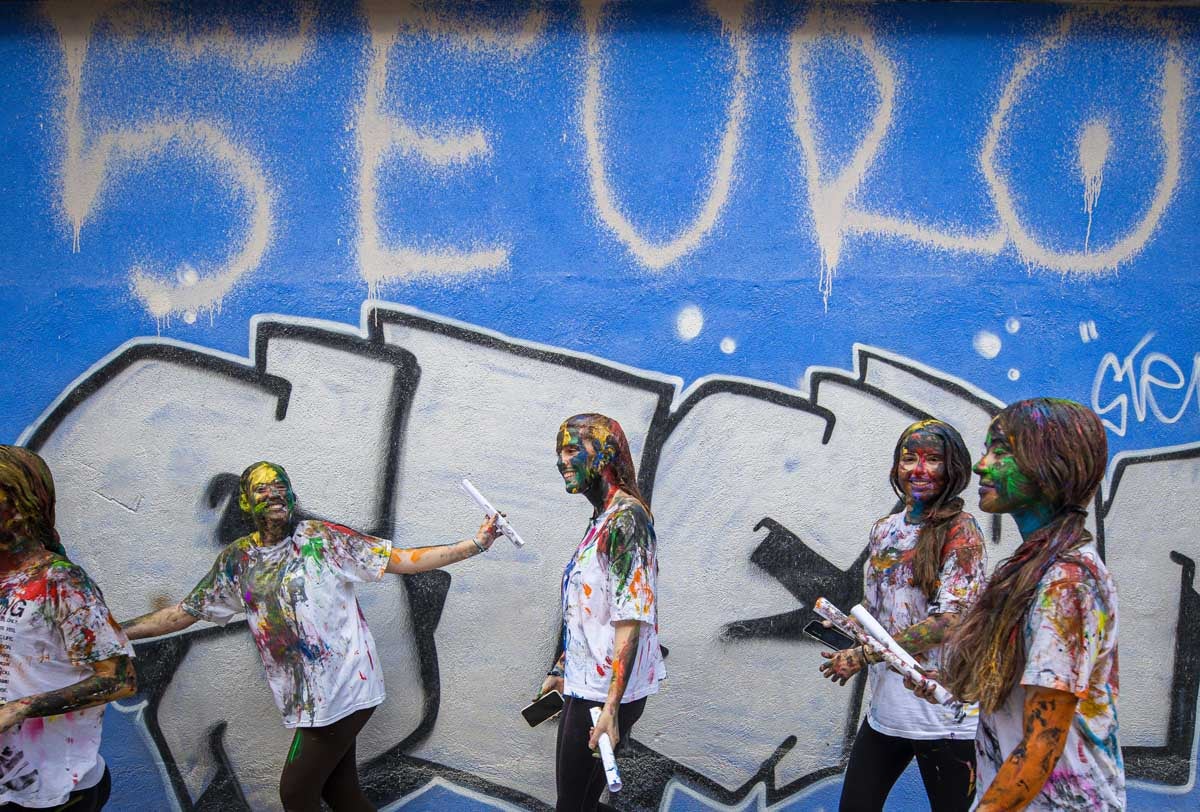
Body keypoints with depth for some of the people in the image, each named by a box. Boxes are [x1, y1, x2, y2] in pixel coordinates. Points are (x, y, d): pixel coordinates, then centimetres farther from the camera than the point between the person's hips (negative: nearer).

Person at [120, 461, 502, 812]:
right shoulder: (237, 560, 7)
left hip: (343, 690, -5)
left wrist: (475, 544, -15)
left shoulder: (323, 537, -6)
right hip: (305, 697, 5)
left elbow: (404, 560, -8)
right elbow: (183, 613, 13)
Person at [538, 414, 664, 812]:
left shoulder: (625, 517, -19)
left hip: (604, 693, -9)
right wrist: (561, 669, 22)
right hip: (583, 685, 9)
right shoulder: (602, 518, 11)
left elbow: (631, 620, -23)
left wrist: (611, 707, -25)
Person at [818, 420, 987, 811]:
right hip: (885, 707, 6)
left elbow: (948, 621, -17)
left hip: (943, 717, -6)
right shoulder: (884, 530, 10)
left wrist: (863, 655, -15)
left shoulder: (960, 529, -9)